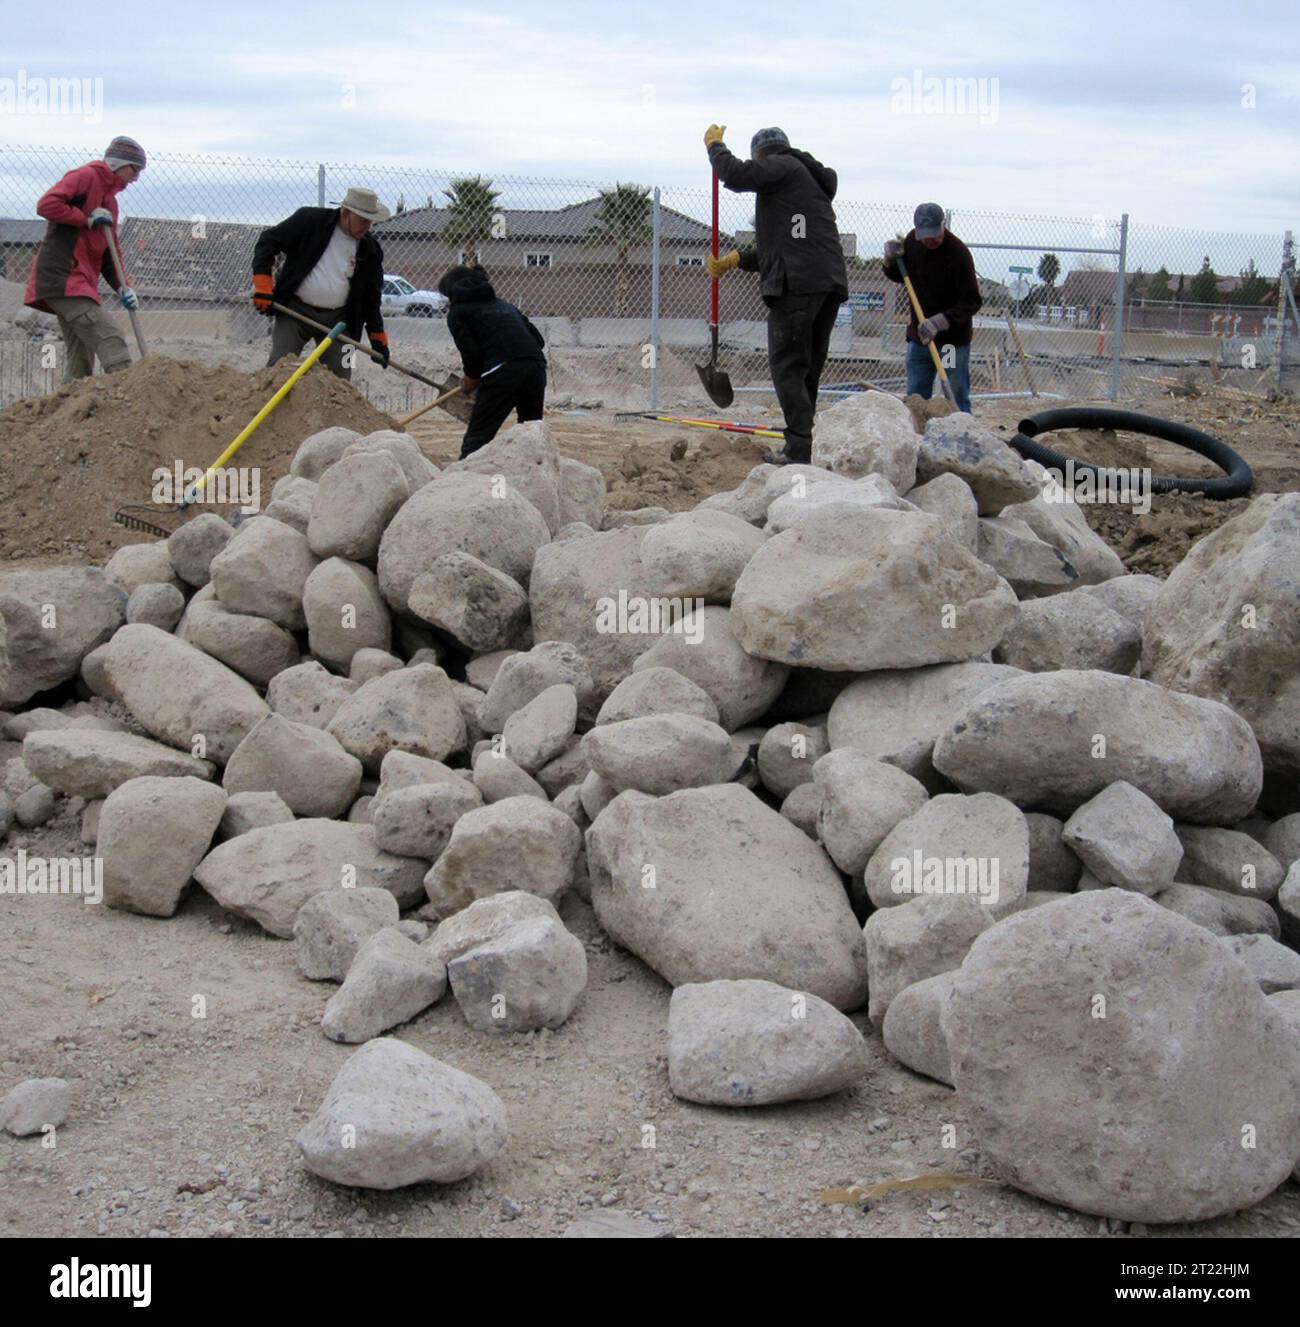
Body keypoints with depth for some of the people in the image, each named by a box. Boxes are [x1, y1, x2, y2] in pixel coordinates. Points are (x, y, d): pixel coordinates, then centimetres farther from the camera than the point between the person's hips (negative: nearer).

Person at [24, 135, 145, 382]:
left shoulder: (110, 199, 24)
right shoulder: (86, 176, -3)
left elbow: (110, 252, 23)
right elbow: (46, 204, -16)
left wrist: (122, 287, 9)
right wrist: (87, 219, -12)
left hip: (82, 283, 10)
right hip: (62, 277, -10)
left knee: (81, 355, 8)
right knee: (109, 338, -21)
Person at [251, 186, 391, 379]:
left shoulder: (370, 250, 1)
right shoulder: (309, 220, -8)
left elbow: (372, 296, 9)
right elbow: (268, 241, -5)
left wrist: (378, 337, 7)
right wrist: (263, 287, -12)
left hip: (338, 320, 3)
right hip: (295, 311, -3)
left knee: (339, 378, 1)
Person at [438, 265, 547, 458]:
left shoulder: (457, 313, 12)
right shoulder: (504, 305, 30)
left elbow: (471, 352, -2)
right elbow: (538, 339, 21)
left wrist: (471, 378, 16)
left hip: (502, 372, -6)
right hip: (537, 368, 6)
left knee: (476, 439, -3)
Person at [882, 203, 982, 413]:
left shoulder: (958, 253, -18)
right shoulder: (912, 242, 0)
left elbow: (973, 301, -20)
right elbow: (899, 276, 18)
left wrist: (941, 321, -31)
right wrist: (891, 261, -4)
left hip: (952, 339, -6)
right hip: (918, 336, 6)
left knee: (957, 402, -4)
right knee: (915, 399, 9)